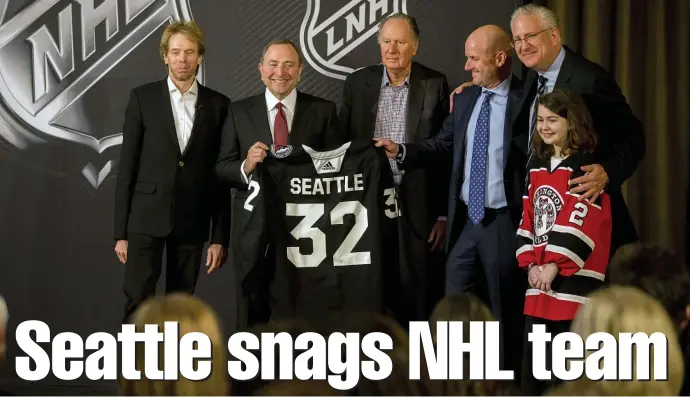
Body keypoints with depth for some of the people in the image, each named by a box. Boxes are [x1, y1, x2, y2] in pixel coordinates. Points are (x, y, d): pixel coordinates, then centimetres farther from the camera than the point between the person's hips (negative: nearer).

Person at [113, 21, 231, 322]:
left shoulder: (218, 105, 6)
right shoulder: (143, 98, 2)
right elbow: (127, 165, 2)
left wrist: (220, 236, 3)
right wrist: (120, 231, -2)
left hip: (192, 221, 2)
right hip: (147, 217, -2)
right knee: (139, 302, -9)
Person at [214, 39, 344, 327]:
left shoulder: (323, 111, 3)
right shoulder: (239, 111, 5)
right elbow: (222, 169, 3)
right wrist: (246, 167, -17)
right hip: (254, 228, 1)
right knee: (254, 313, 8)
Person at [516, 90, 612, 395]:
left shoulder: (586, 167, -7)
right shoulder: (537, 165, 15)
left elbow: (580, 223, -15)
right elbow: (527, 218, 14)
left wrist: (555, 265, -17)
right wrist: (530, 264, 1)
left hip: (574, 277, -7)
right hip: (538, 277, 7)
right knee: (532, 359, 10)